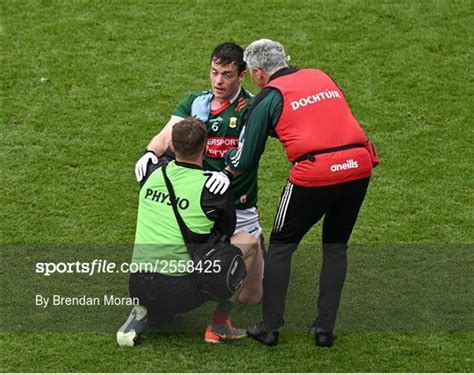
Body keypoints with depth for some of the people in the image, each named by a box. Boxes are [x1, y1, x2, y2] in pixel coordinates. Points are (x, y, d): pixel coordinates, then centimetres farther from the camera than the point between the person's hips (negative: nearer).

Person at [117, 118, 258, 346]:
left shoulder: (153, 172, 4)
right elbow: (227, 231, 10)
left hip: (137, 287, 6)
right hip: (179, 290, -6)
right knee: (248, 242, 10)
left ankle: (143, 317, 7)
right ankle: (219, 325, 11)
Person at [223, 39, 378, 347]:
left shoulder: (268, 98, 5)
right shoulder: (321, 76, 19)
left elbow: (245, 161, 7)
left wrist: (227, 167, 28)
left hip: (314, 173, -5)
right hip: (358, 166, 5)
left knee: (281, 246, 14)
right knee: (336, 246, 21)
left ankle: (270, 327, 15)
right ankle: (325, 328, 19)